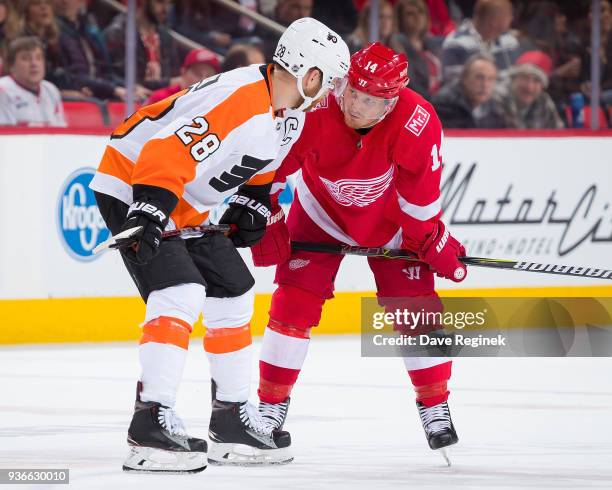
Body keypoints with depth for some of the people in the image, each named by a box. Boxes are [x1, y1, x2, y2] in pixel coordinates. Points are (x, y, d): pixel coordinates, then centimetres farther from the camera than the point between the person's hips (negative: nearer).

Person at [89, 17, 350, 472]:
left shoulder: (283, 109, 3)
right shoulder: (238, 101, -29)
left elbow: (258, 161, 23)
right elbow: (166, 152, -35)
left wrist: (250, 205, 11)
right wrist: (148, 216, -40)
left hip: (186, 207, 11)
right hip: (131, 188, -11)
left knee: (234, 293, 13)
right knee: (181, 293, -24)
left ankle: (232, 418, 23)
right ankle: (151, 423, -25)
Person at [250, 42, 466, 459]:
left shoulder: (418, 123, -34)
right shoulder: (313, 110, -35)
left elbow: (422, 193, -20)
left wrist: (433, 243, -13)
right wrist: (265, 224, -18)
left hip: (390, 218, 0)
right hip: (322, 210, 0)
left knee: (415, 304, -5)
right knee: (296, 300, -7)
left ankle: (435, 407, 11)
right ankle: (271, 405, 5)